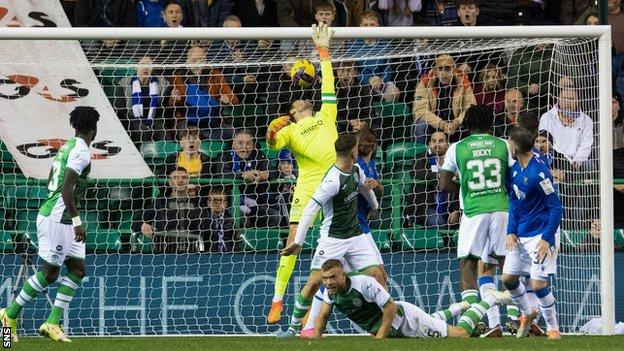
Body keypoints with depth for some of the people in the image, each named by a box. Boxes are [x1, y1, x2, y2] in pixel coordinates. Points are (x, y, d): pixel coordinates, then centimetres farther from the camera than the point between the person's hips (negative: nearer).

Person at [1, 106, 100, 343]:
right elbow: (66, 188, -24)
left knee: (78, 269, 5)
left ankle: (53, 323, 3)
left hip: (63, 220, 10)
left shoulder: (67, 147, 14)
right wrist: (77, 221, -24)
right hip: (55, 219, -10)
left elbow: (50, 184, 21)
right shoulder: (81, 152, -16)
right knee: (50, 273, -3)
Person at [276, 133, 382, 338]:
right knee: (314, 281, -12)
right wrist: (298, 242, -26)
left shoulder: (356, 171, 2)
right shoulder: (333, 181, -23)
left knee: (376, 275, -2)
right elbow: (310, 209, -24)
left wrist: (374, 206, 44)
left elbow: (365, 186, 28)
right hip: (332, 238, -7)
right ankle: (294, 327, 0)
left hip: (355, 235, 7)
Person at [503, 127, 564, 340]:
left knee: (538, 284, -11)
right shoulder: (515, 170, 2)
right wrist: (511, 232, 2)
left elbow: (556, 207, -18)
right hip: (521, 235, 8)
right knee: (508, 278, 11)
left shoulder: (539, 171, -21)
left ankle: (553, 328, 7)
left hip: (541, 235, -8)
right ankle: (527, 314, 35)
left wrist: (547, 239, -21)